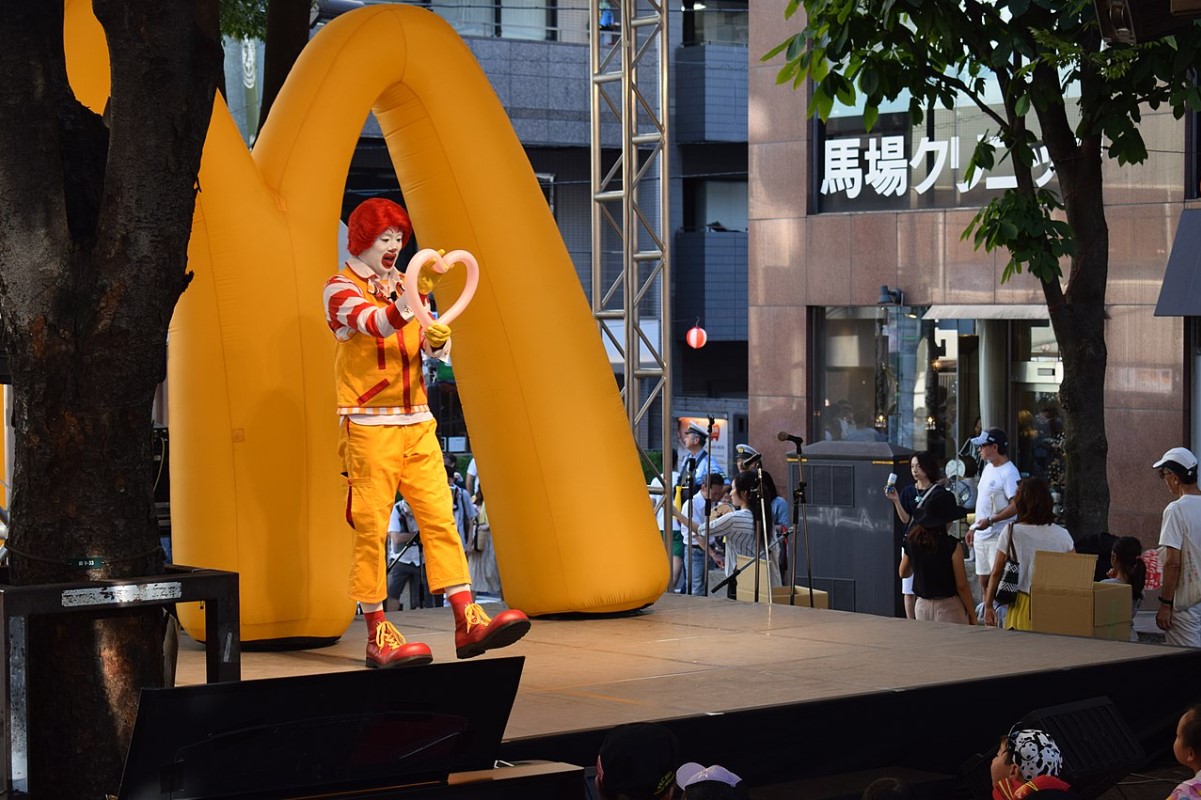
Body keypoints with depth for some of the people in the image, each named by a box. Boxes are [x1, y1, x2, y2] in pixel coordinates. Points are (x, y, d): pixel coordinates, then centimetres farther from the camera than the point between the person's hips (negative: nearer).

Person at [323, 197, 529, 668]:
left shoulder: (405, 285, 18)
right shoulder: (340, 289, -2)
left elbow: (434, 349, 11)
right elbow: (376, 324, -23)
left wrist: (437, 340, -13)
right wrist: (414, 296, -40)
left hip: (417, 423, 6)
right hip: (368, 426, -6)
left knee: (440, 518, -1)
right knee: (371, 527, -5)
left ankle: (468, 622, -3)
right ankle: (377, 634, -1)